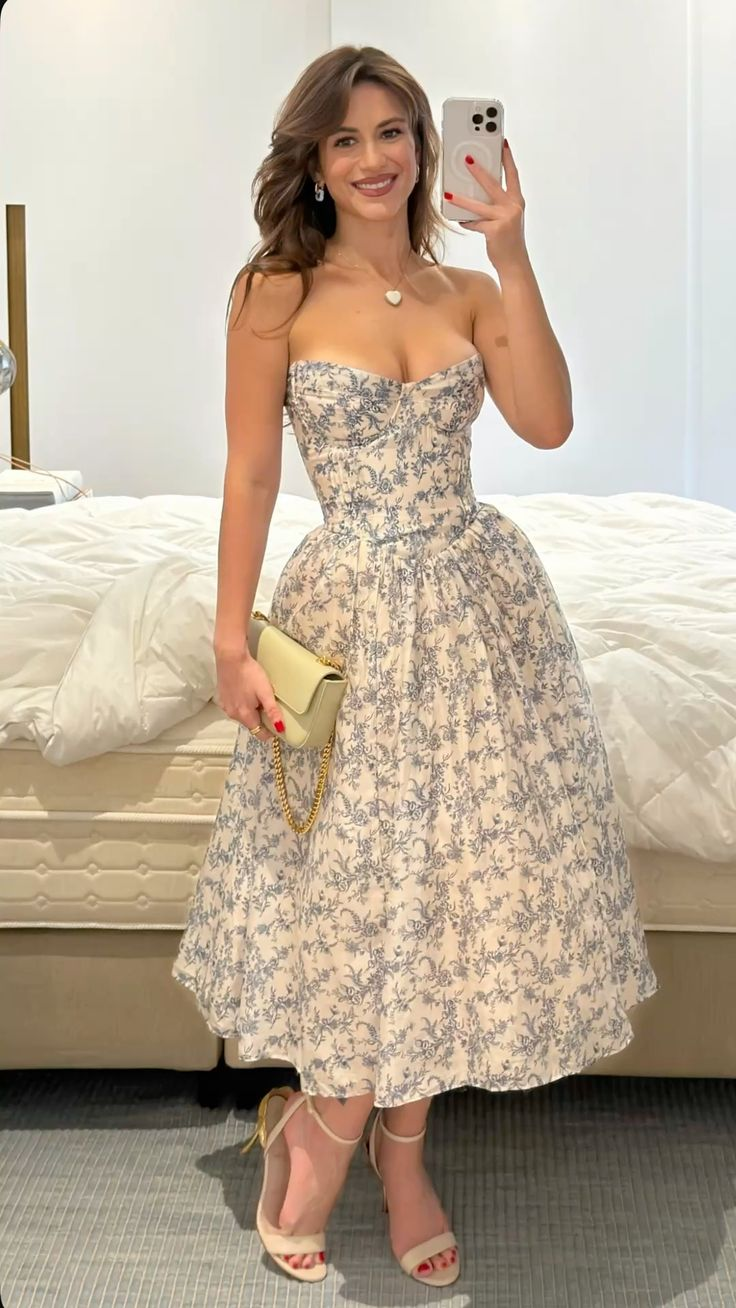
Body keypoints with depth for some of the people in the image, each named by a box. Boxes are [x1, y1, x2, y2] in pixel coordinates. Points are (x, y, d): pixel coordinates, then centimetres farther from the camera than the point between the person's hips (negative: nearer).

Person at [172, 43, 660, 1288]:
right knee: (359, 884, 1)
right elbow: (249, 474, -5)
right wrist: (233, 644, -9)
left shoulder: (470, 293, 6)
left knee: (459, 871, 8)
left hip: (479, 606, 4)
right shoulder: (277, 295, -3)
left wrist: (511, 257, -13)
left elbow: (547, 424, -9)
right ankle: (326, 1126, 27)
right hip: (352, 612, -3)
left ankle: (400, 1144, 26)